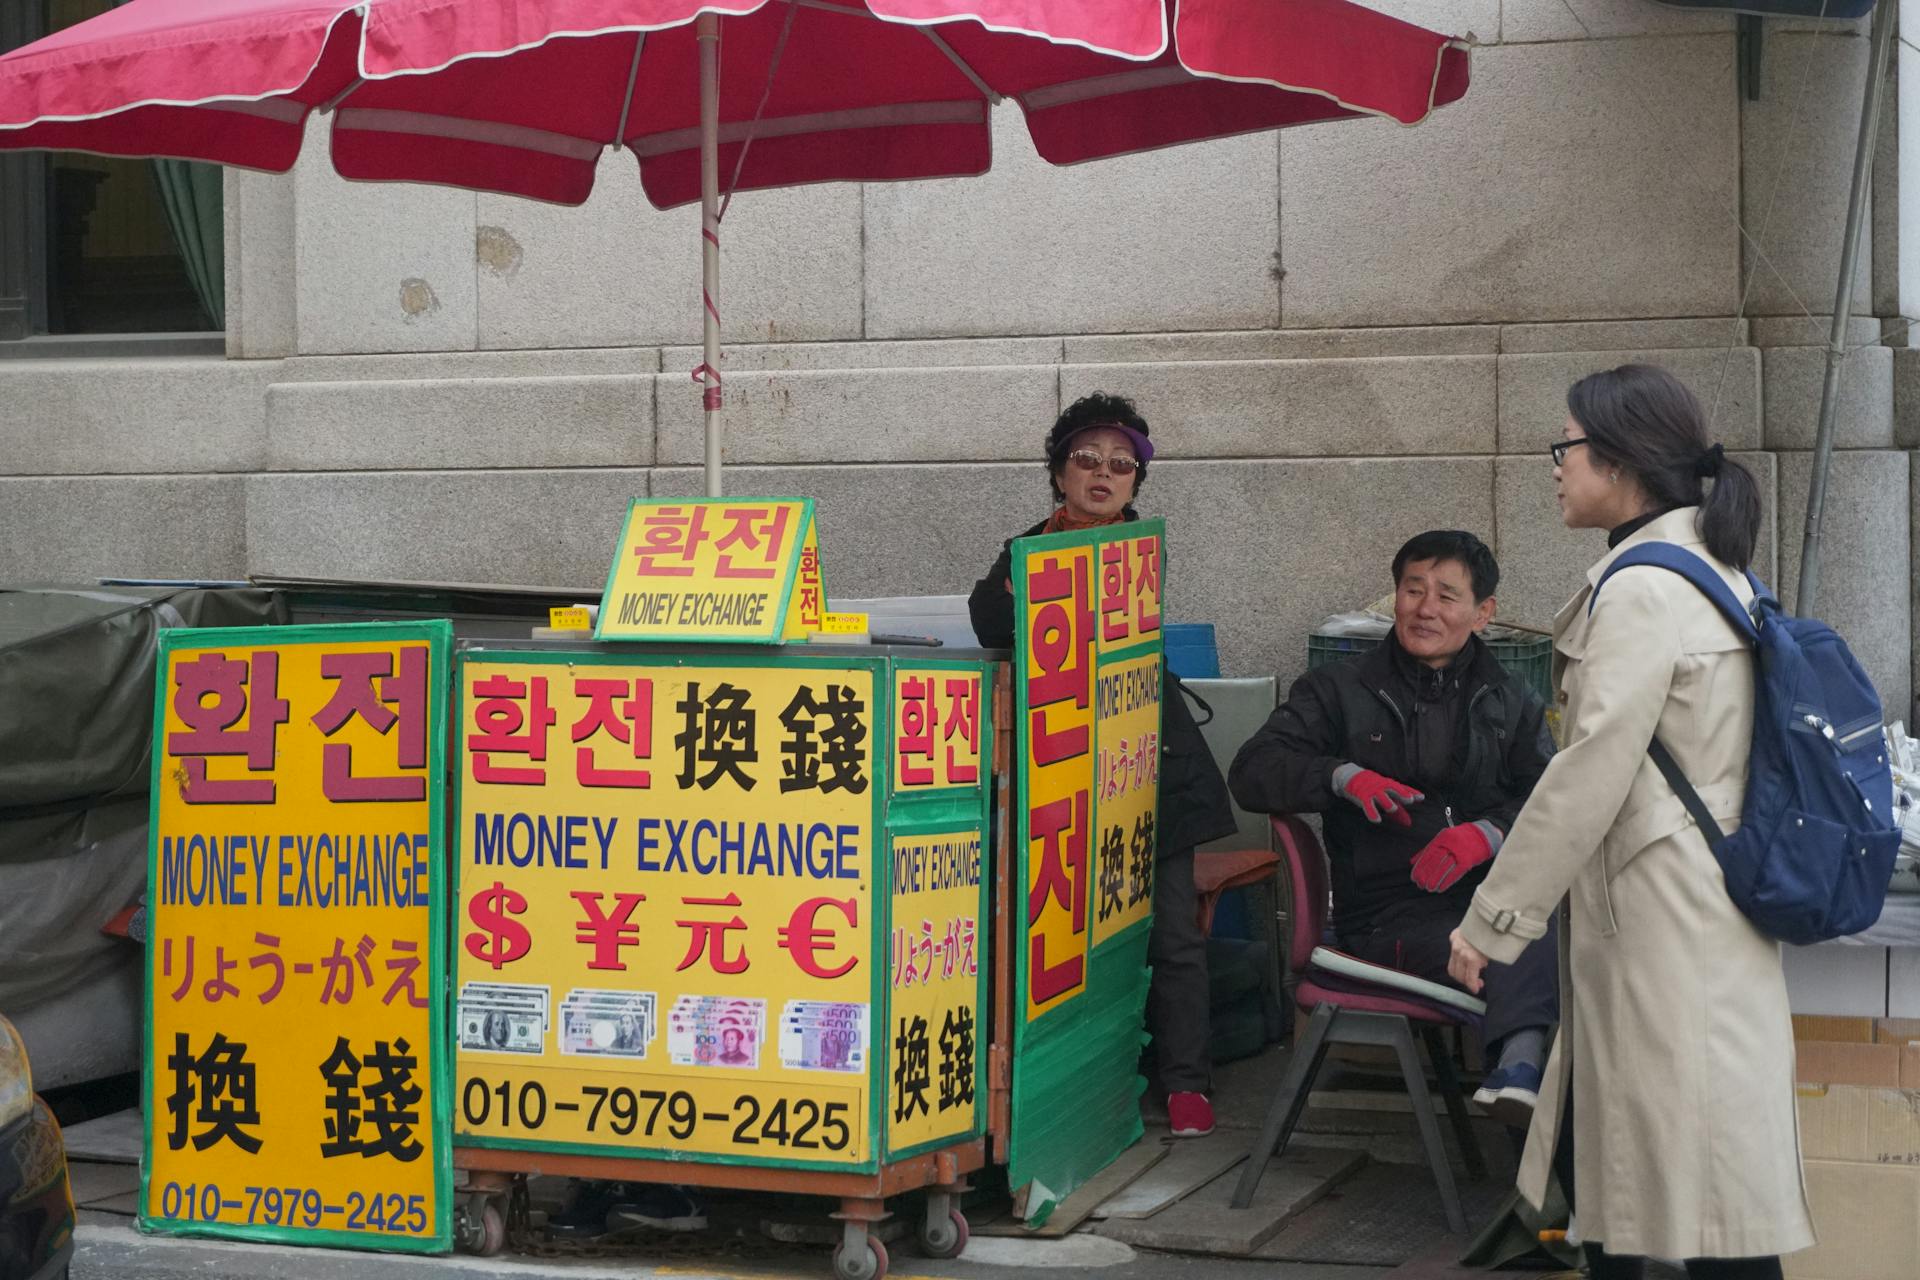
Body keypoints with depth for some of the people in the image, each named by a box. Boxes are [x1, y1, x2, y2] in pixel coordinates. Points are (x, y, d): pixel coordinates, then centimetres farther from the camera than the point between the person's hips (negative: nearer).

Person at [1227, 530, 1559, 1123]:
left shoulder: (1513, 702, 22)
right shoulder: (1339, 690, 18)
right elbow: (1252, 773, 6)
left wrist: (1489, 834, -17)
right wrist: (1342, 776, -13)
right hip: (1390, 912, -1)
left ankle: (1519, 1065, -52)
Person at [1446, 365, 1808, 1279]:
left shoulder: (1642, 588, -15)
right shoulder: (1712, 569, 14)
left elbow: (1590, 774, -19)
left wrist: (1493, 921, -13)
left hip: (1660, 920, -10)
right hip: (1698, 905, 10)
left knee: (1702, 1176, -4)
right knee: (1604, 1154, 14)